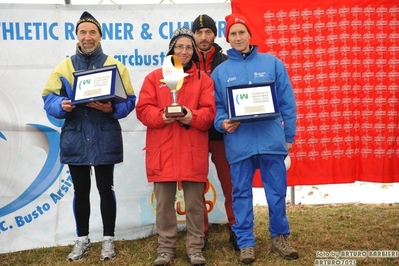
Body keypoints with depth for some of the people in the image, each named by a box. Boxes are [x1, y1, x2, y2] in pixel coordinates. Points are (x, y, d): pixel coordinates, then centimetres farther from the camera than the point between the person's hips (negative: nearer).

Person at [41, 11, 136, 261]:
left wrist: (112, 108, -22)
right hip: (75, 139, 2)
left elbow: (129, 100, -3)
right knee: (81, 191, 12)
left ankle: (109, 239, 21)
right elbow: (49, 99, 3)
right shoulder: (63, 67, 7)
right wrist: (62, 106, -18)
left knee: (106, 189, 7)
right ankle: (83, 239, 27)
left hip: (105, 140, -2)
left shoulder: (115, 66, 1)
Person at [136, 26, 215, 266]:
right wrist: (161, 116, -18)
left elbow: (209, 112, 0)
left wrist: (192, 117, -20)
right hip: (163, 151, 1)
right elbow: (143, 109, 1)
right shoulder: (154, 77, 9)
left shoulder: (203, 79, 8)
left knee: (194, 203, 6)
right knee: (164, 203, 7)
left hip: (193, 151, 0)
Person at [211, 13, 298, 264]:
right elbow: (216, 107, 7)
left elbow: (287, 102, 6)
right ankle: (245, 243, 19)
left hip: (271, 140, 0)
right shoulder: (220, 72, 8)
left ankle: (280, 237, 26)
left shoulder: (273, 63, 6)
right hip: (239, 143, 0)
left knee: (277, 191, 7)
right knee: (242, 194, 7)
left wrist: (289, 136, 3)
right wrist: (223, 123, -14)